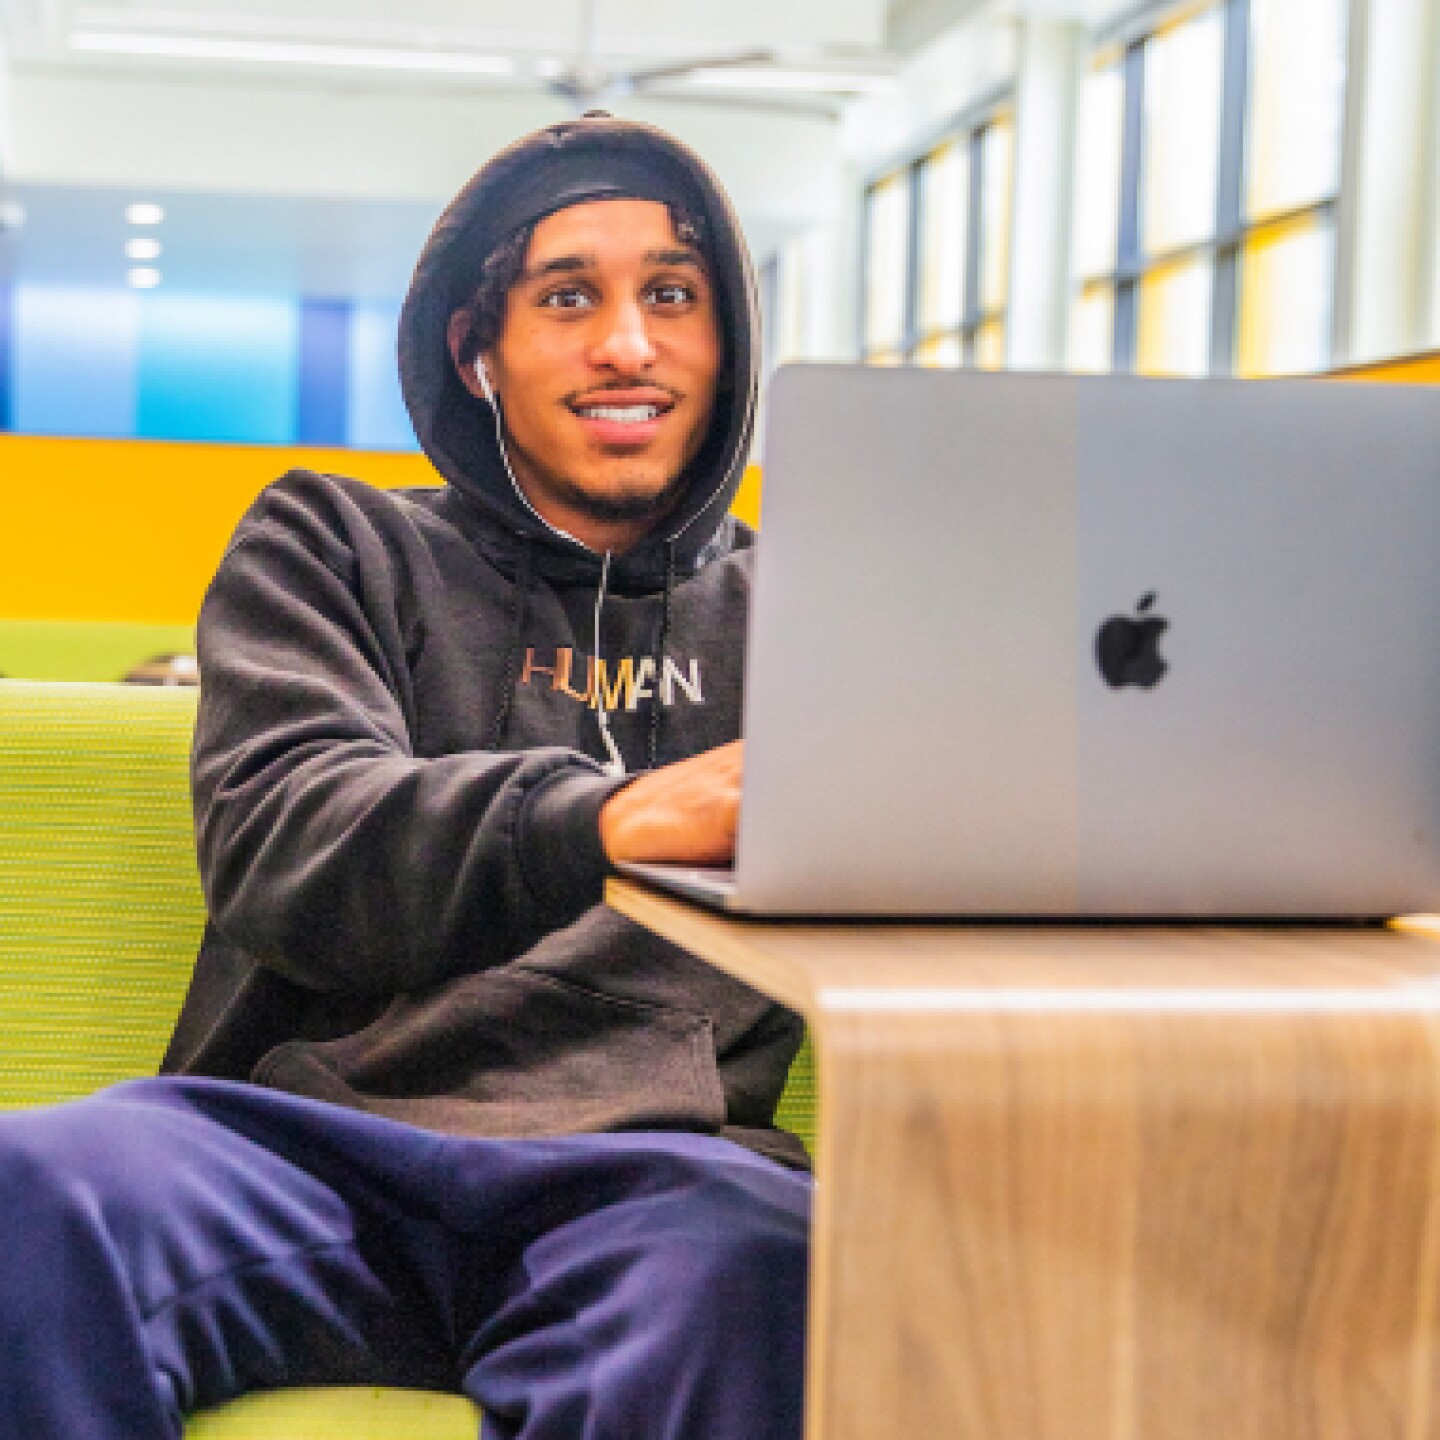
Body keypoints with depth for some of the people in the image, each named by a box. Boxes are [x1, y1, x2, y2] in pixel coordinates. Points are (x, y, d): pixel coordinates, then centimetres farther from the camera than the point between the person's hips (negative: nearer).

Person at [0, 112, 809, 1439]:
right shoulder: (335, 548, 17)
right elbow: (285, 843, -3)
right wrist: (620, 820, -23)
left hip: (646, 1170, 1)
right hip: (304, 1130, 0)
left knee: (747, 1255, -36)